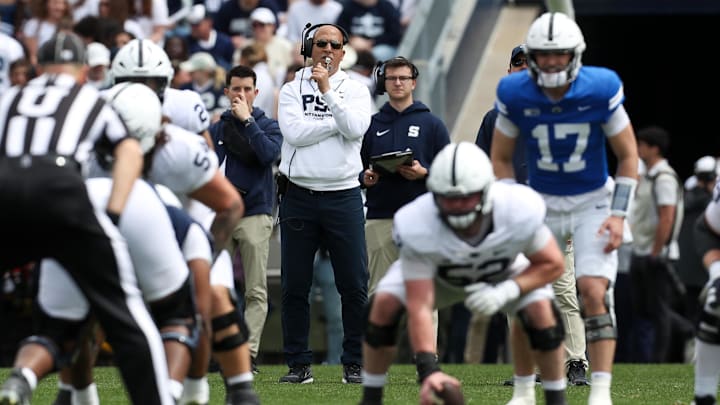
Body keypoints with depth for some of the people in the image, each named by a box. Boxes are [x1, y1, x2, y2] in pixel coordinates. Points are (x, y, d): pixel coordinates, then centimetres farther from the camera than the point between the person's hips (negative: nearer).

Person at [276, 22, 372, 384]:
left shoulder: (356, 90, 6)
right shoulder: (292, 90, 5)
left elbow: (355, 129, -13)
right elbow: (294, 132, -11)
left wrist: (328, 91, -16)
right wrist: (337, 122, -8)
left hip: (343, 197, 0)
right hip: (299, 195, 0)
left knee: (354, 285, -1)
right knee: (294, 286, 3)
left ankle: (354, 364, 6)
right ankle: (299, 364, 11)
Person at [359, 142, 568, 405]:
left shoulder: (519, 212, -39)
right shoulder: (418, 227, -41)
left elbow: (552, 264, -21)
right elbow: (419, 307, -42)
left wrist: (505, 292, -38)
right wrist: (428, 370, -52)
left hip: (502, 275, 0)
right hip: (438, 274, 0)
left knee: (541, 311, -25)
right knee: (385, 305, -22)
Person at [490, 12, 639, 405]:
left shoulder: (601, 90, -16)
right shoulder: (515, 94, -12)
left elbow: (628, 156, -5)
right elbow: (501, 158, 2)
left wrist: (618, 215, -12)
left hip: (593, 201, -2)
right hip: (541, 204, 2)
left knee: (594, 291, -17)